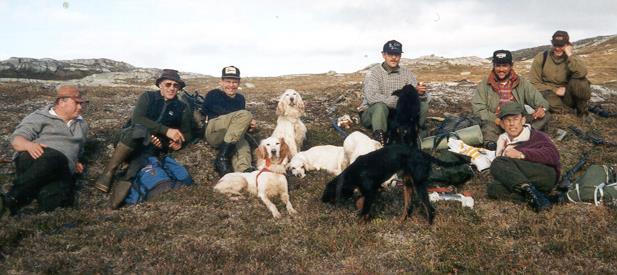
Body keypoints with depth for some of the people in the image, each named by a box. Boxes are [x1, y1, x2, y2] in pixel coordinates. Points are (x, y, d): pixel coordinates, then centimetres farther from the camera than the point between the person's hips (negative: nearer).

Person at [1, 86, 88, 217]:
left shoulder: (81, 124, 26)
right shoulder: (40, 117, 8)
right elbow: (16, 139, -3)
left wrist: (77, 162, 20)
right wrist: (29, 145, -25)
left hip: (61, 171, 4)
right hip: (32, 160, -4)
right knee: (55, 157, -43)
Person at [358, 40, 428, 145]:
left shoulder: (406, 73, 3)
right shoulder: (374, 72, -12)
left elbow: (416, 95, -4)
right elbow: (372, 97, -27)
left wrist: (420, 93, -31)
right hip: (372, 113, -4)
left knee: (423, 104, -13)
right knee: (380, 106, -37)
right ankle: (379, 138, -33)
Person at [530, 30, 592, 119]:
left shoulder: (571, 58, -2)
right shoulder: (541, 58, -5)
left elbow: (582, 73, -24)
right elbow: (534, 83, -6)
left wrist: (570, 55, -22)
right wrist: (555, 90, -14)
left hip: (567, 97, 2)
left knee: (579, 82, -27)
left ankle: (582, 111, -3)